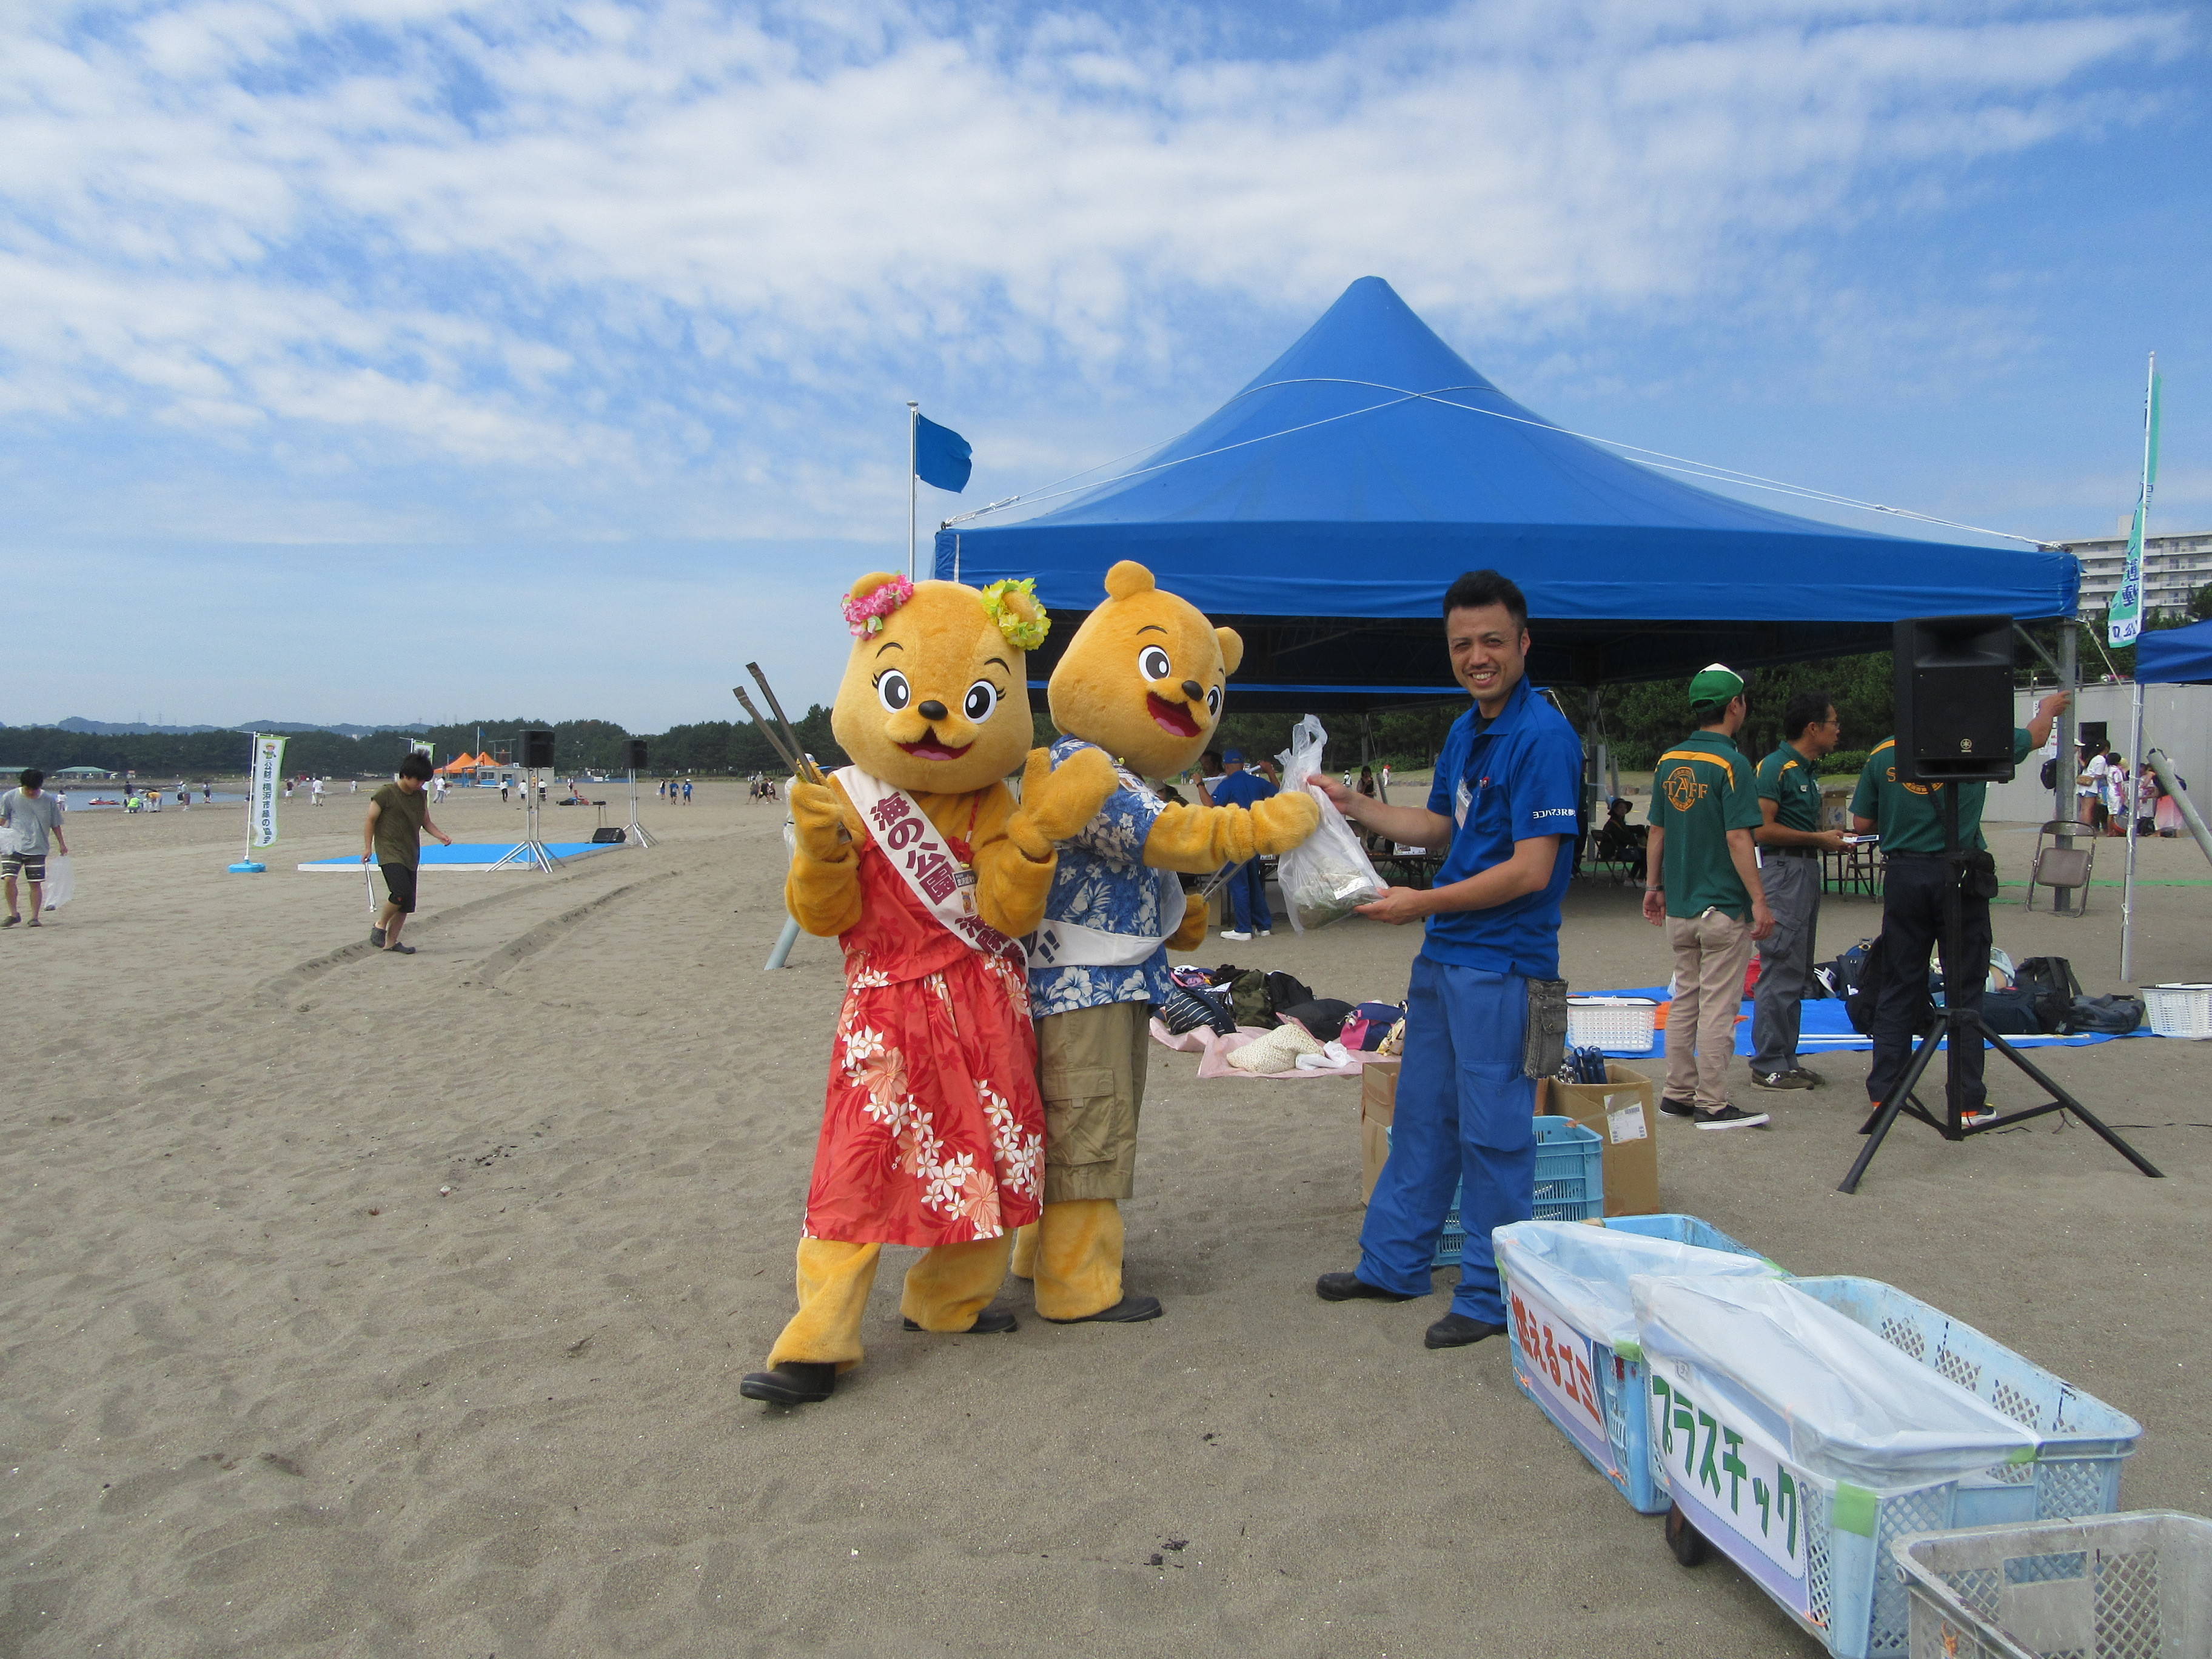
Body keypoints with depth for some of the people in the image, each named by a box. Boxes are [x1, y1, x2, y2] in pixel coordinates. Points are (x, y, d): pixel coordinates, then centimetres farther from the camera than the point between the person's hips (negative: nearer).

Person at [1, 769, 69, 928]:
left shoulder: (48, 800, 3)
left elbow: (55, 824, 11)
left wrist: (62, 844, 12)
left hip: (37, 848, 1)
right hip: (13, 846, 0)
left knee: (36, 883, 0)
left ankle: (34, 917, 8)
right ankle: (13, 914, 2)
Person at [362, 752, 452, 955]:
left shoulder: (422, 795, 7)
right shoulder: (386, 794, -11)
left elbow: (426, 822, 16)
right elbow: (370, 820, -3)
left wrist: (440, 835, -2)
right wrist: (368, 847, -3)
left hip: (411, 854, 6)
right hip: (389, 852, -6)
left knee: (407, 903, 5)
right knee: (401, 892, -22)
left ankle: (391, 941, 17)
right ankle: (380, 925, 3)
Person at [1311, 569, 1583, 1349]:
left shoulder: (1543, 737, -17)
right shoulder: (1466, 731, 11)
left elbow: (1531, 870, -21)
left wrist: (1423, 903, -17)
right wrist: (1353, 804, 12)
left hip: (1502, 963, -9)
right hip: (1443, 956, 9)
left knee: (1493, 1130, 2)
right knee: (1422, 1116, 18)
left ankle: (1493, 1297, 17)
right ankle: (1392, 1263, 31)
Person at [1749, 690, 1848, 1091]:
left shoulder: (1807, 770, 18)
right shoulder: (1775, 767, -12)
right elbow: (1762, 829, -19)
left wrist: (1830, 838, 7)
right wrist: (1818, 839, -14)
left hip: (1807, 870, 10)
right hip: (1783, 869, -10)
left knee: (1797, 972, 13)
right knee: (1782, 971, -8)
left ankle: (1785, 1057, 20)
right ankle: (1769, 1065, -2)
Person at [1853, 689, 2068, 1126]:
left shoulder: (1882, 755, 2)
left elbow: (1861, 823, 5)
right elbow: (2034, 738, 16)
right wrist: (2049, 709, 37)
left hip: (1902, 876, 3)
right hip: (1958, 877, -2)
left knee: (1898, 986, 10)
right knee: (1964, 989, 4)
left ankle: (1884, 1090, 13)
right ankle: (1968, 1101, 8)